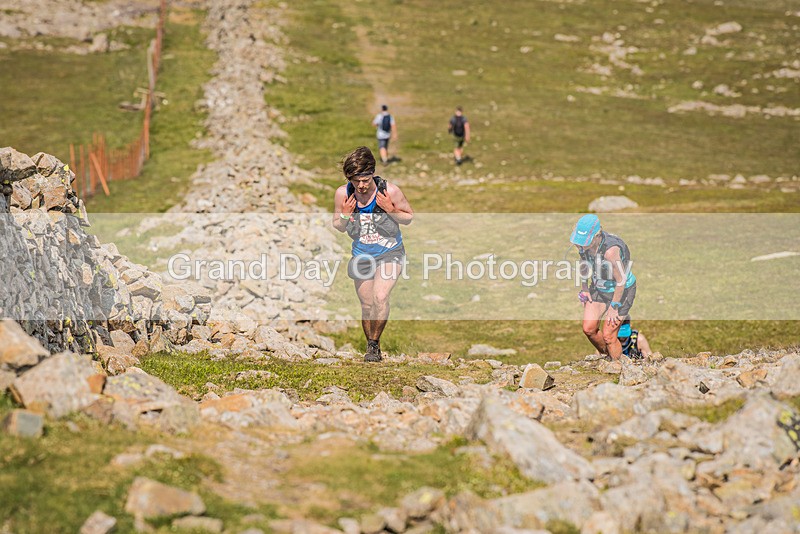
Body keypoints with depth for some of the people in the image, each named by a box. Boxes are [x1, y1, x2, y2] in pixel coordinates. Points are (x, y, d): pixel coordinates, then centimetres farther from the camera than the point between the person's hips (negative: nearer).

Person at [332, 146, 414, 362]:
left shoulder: (390, 191, -19)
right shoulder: (342, 194, -12)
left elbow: (409, 218, -5)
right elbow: (338, 227, 2)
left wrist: (390, 210, -23)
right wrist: (345, 215, -19)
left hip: (390, 253, -3)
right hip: (362, 256, 3)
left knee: (380, 297, -23)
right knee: (367, 306, 10)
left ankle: (374, 344, -4)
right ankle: (371, 348, 31)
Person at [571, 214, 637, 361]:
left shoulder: (610, 250, -37)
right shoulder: (582, 243, -15)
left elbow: (621, 280, -26)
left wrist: (614, 307, -17)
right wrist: (584, 289, 8)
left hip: (621, 291, -6)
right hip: (599, 288, 7)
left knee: (608, 335, -6)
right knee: (589, 329, 3)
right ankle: (604, 355, 31)